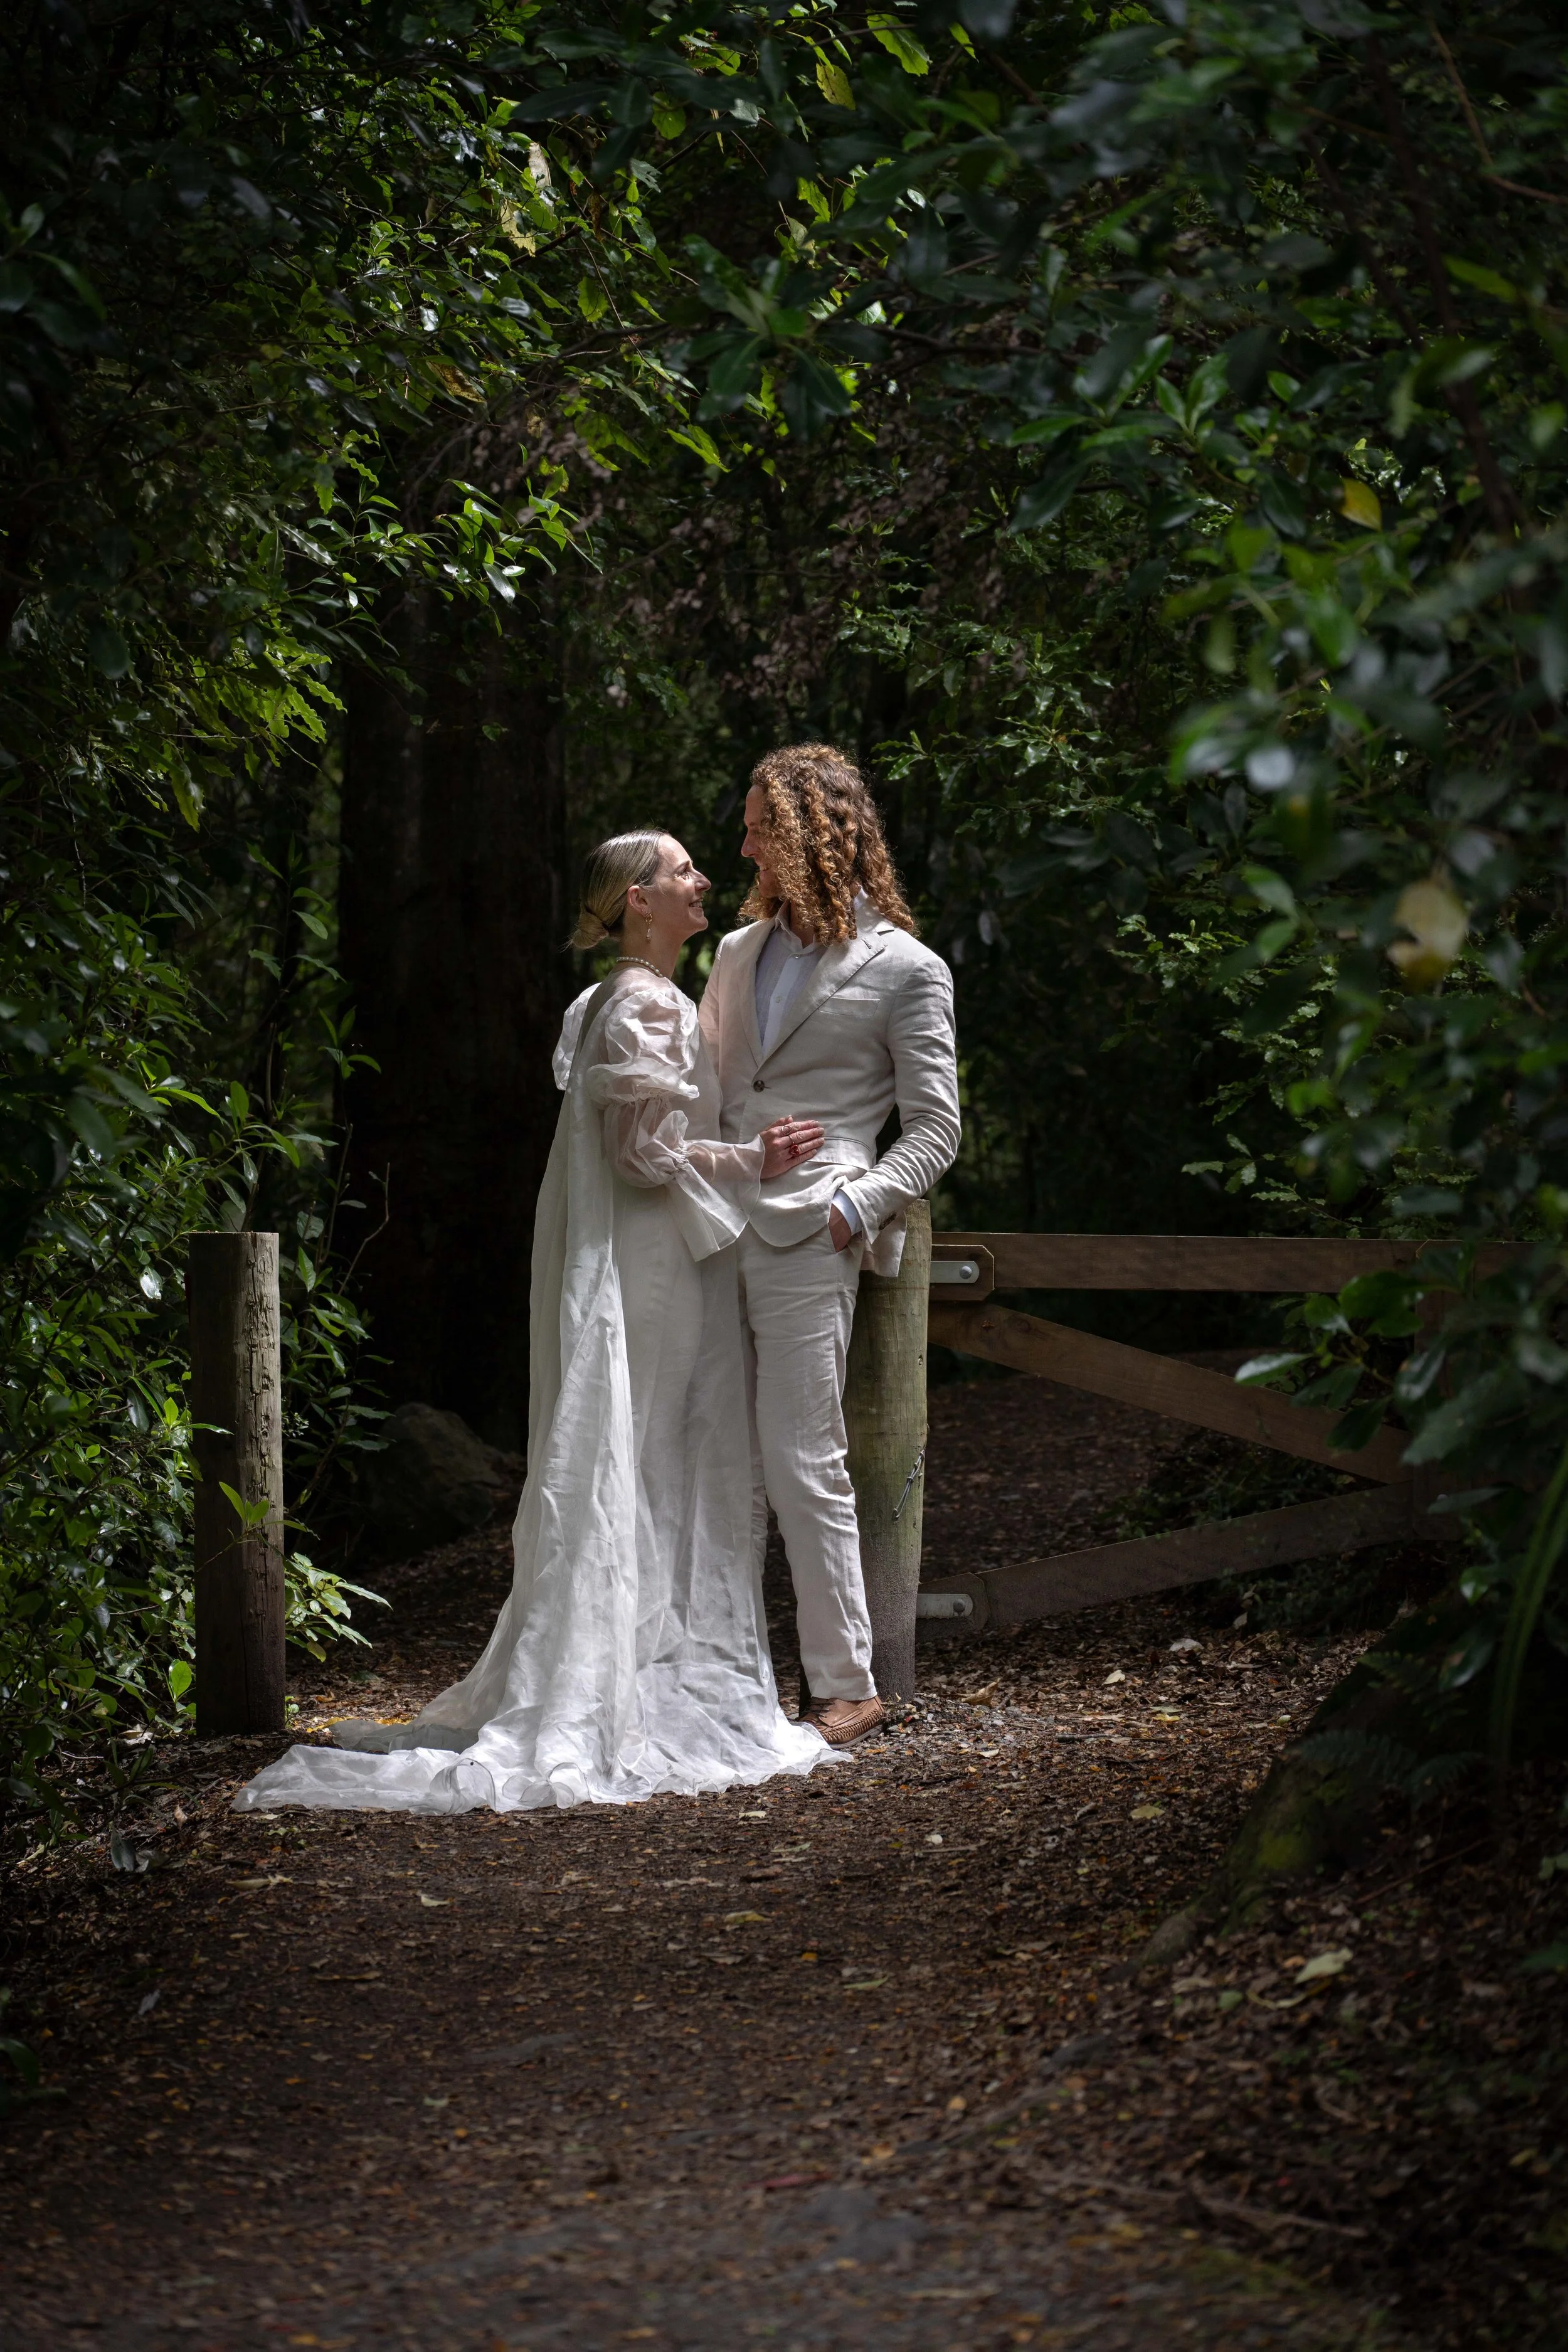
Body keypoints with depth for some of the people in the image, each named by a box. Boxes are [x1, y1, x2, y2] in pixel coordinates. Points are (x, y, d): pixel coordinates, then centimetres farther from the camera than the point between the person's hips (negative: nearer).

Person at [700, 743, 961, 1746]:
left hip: (806, 1242, -6)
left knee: (805, 1464, -7)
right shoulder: (741, 952, 19)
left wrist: (857, 1206, -13)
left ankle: (847, 1685, 0)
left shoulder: (905, 969, 1)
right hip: (714, 1230, 6)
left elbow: (934, 1128, 1)